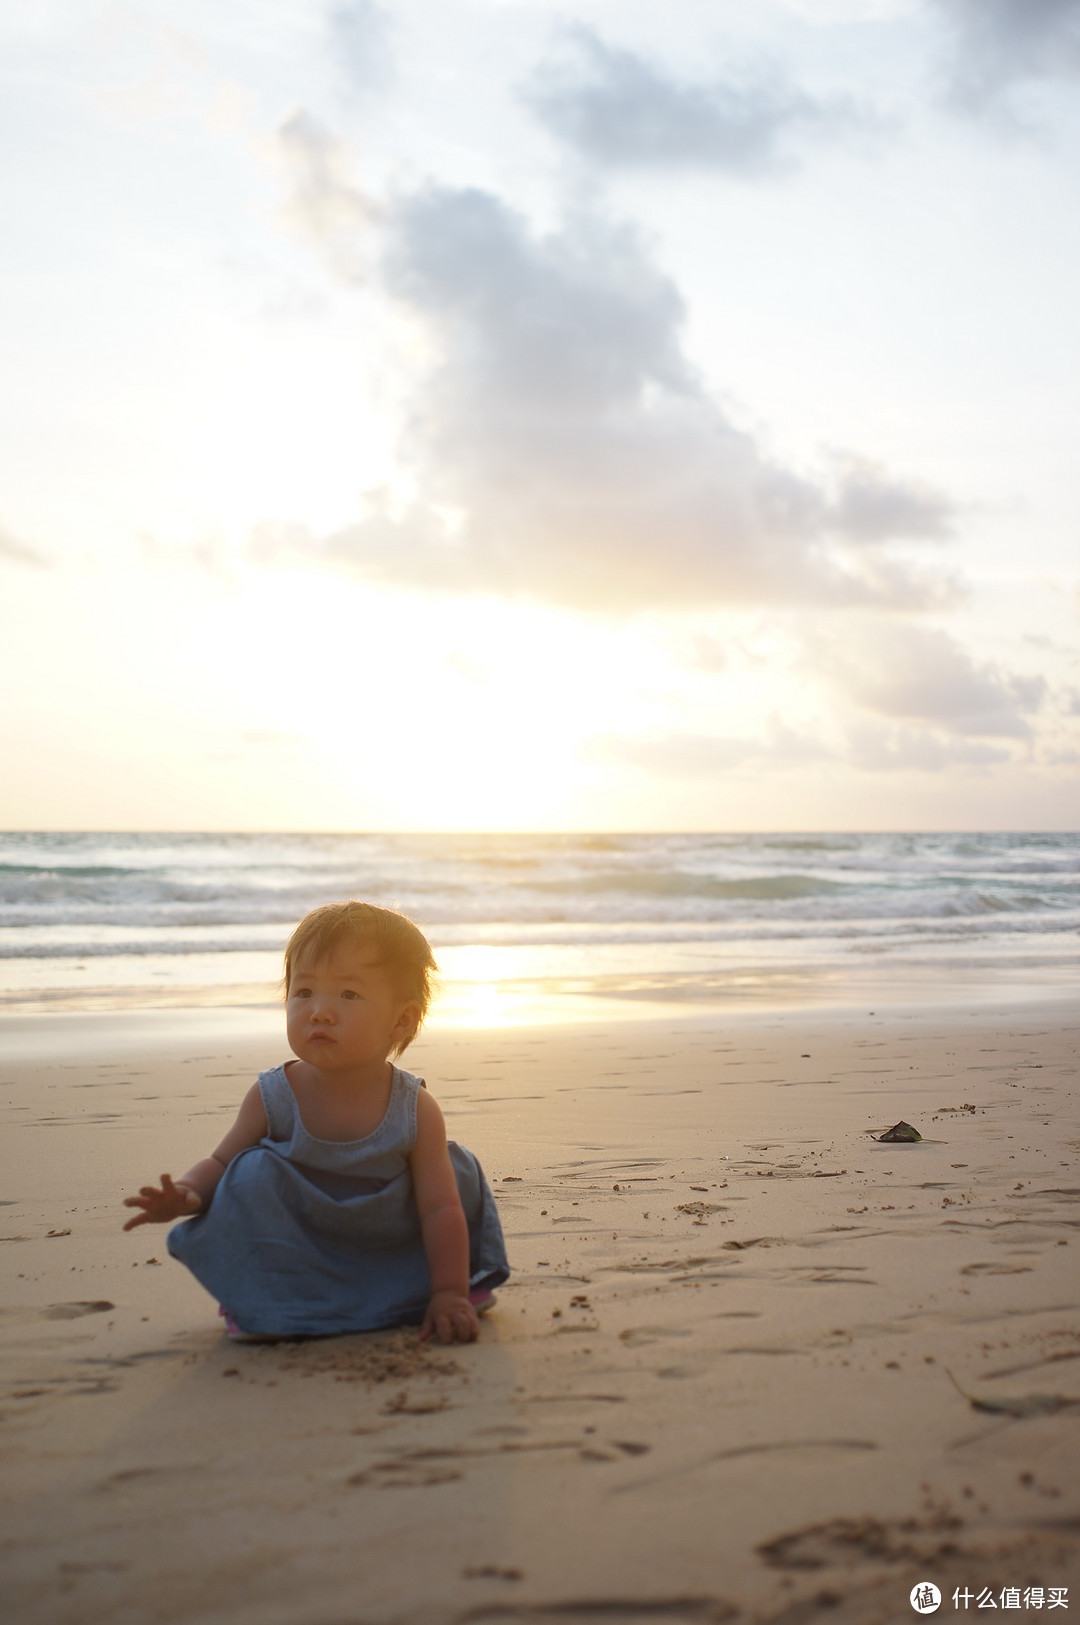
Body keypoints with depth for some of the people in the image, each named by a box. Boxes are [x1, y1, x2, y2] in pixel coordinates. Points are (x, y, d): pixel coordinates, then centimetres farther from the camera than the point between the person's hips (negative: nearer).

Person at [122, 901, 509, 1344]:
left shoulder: (415, 1110, -18)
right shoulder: (272, 1098, -16)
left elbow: (440, 1209, -16)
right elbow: (220, 1163, -4)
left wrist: (449, 1293, -21)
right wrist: (185, 1194, -26)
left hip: (388, 1243, 1)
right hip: (293, 1245, -1)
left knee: (458, 1171, -10)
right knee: (255, 1172, -24)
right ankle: (269, 1300, -8)